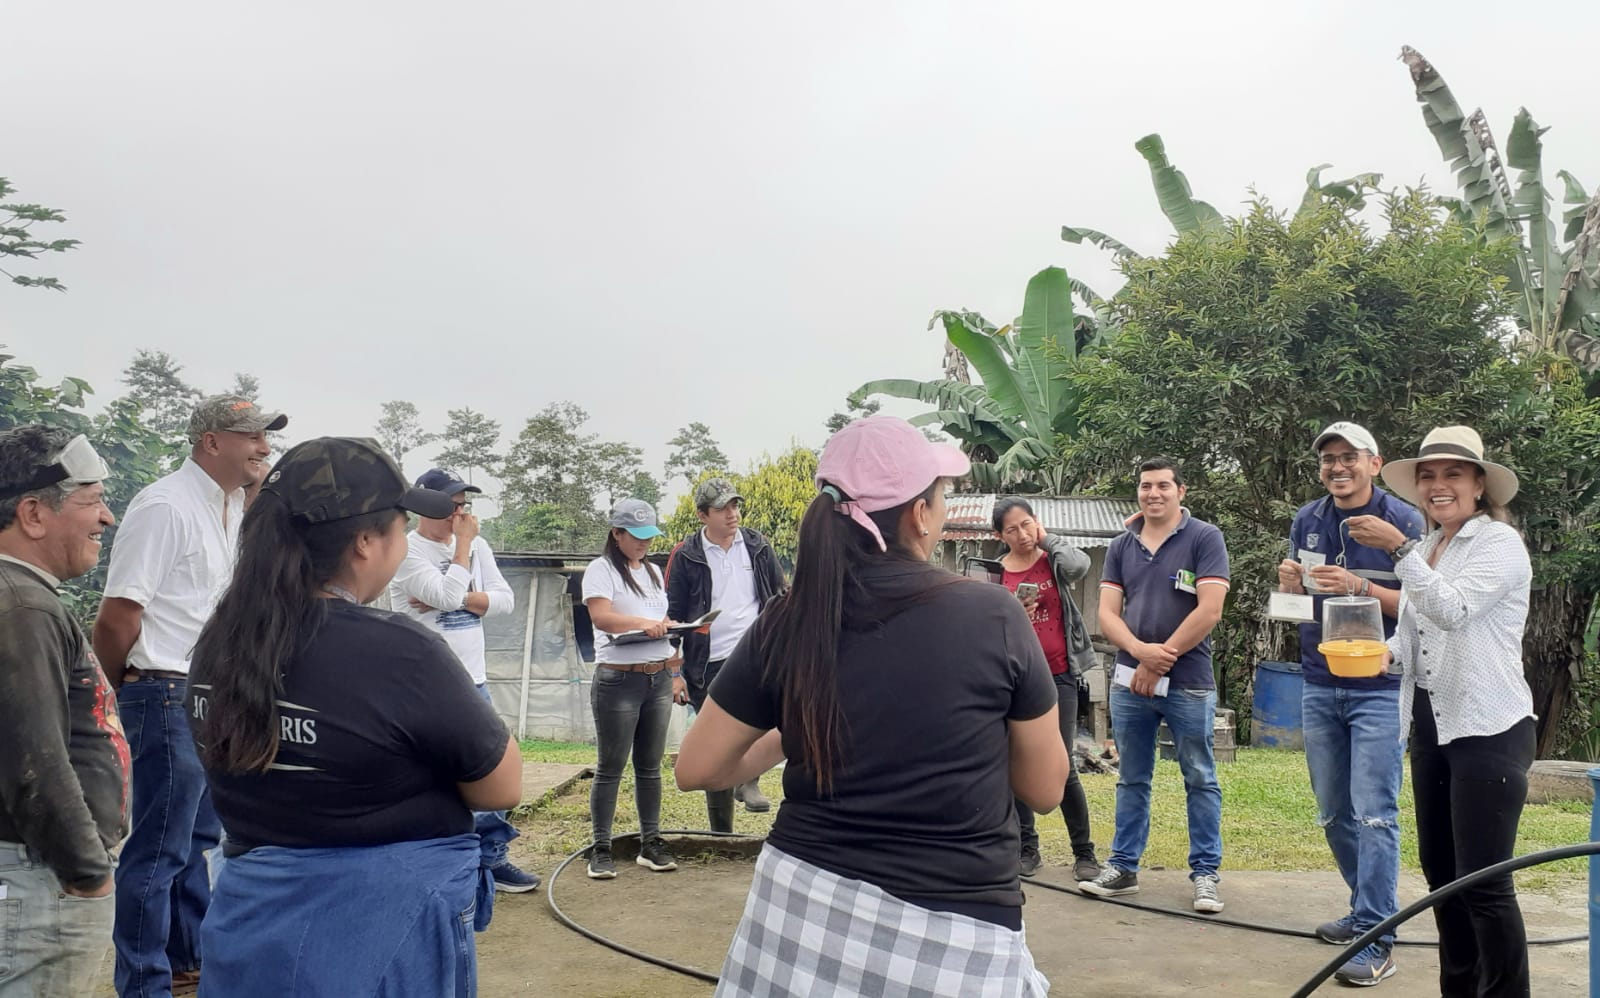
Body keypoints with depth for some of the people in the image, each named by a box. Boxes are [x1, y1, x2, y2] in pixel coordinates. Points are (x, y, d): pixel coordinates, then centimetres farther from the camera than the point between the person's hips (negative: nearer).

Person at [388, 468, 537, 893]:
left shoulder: (476, 546, 9)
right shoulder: (406, 551, -11)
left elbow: (505, 599, 2)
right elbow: (448, 593, -24)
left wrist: (458, 598, -12)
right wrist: (463, 543, -14)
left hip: (473, 683, 7)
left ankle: (492, 858, 23)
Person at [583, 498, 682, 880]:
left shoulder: (653, 572, 17)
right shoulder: (601, 570, -6)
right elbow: (600, 616, -22)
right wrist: (643, 622, -34)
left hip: (659, 679, 7)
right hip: (618, 680, -7)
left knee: (650, 766, 11)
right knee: (611, 768, -1)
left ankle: (650, 844, 18)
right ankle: (601, 849, 6)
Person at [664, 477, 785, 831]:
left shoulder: (756, 546, 5)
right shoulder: (686, 556, -2)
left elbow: (781, 597, 15)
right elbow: (672, 615, 1)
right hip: (709, 666, -1)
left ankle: (749, 779, -19)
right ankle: (721, 833, 18)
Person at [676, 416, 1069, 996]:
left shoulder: (787, 624, -5)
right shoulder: (995, 616, -10)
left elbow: (696, 769, 4)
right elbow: (1044, 790, 0)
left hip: (801, 903, 2)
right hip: (953, 932, -2)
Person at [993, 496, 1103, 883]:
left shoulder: (1054, 561, 0)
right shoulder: (995, 575, 3)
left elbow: (1079, 565, -24)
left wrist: (1048, 538, -9)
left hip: (1058, 676, -2)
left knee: (1062, 767, -4)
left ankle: (1084, 852, 7)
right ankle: (1027, 848, 17)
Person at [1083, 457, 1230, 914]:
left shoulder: (1204, 538, -4)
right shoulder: (1121, 546, 9)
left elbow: (1209, 610, -12)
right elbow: (1107, 614, 4)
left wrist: (1161, 658, -10)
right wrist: (1140, 650, -16)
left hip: (1188, 682, -4)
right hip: (1129, 681, 4)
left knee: (1200, 781, 4)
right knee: (1132, 780, 12)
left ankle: (1206, 873, 12)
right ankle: (1123, 867, 20)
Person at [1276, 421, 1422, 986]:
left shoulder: (1403, 521, -8)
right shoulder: (1307, 520, 8)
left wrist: (1359, 586, -23)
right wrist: (1289, 582, -7)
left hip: (1379, 689, -6)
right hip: (1319, 685, 6)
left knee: (1374, 813, -7)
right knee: (1332, 813, 13)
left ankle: (1376, 939, -2)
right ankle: (1367, 907, 29)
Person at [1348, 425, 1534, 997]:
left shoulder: (1499, 543, -10)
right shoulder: (1426, 549, 13)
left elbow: (1453, 610, -25)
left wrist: (1398, 547, -29)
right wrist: (1380, 654, -2)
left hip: (1488, 730, -8)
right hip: (1432, 725, 8)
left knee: (1483, 883, -7)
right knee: (1440, 871, 15)